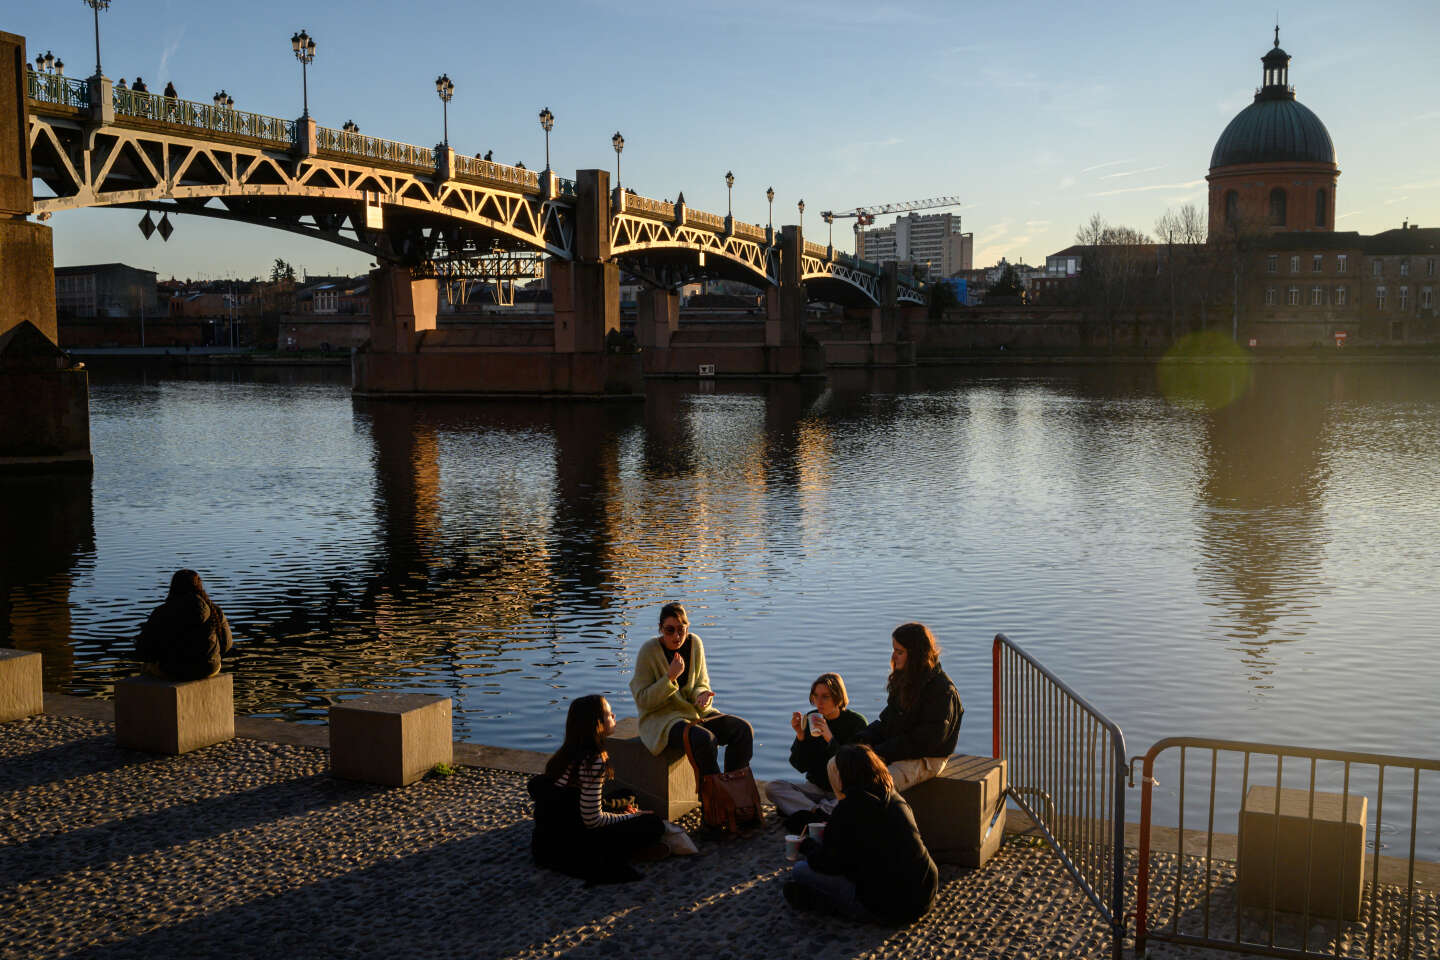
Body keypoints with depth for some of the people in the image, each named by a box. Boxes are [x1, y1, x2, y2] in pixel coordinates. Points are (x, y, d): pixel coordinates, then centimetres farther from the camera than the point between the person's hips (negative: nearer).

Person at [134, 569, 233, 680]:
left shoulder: (160, 613, -12)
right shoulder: (215, 611, -5)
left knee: (147, 666, 31)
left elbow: (143, 651, -9)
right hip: (208, 669, 3)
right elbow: (226, 644, 5)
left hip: (172, 672, -3)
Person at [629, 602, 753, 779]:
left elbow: (701, 684, 11)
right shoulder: (649, 651, -13)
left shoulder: (694, 643, 2)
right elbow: (642, 700, -13)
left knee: (744, 730, -13)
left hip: (695, 711, 6)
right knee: (706, 739, -34)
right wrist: (670, 676, -24)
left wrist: (702, 695, -13)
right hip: (661, 719, -6)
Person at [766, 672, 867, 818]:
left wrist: (830, 738, -26)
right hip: (816, 788, 4)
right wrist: (800, 735, -17)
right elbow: (800, 767, -1)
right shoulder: (810, 720, 0)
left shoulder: (856, 722, -9)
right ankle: (820, 813, -30)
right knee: (772, 787, -18)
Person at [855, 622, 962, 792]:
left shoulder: (942, 690, -17)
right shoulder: (903, 680, 10)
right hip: (897, 749, 8)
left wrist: (883, 753, -20)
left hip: (925, 759, -8)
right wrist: (864, 739, -1)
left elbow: (925, 741, -19)